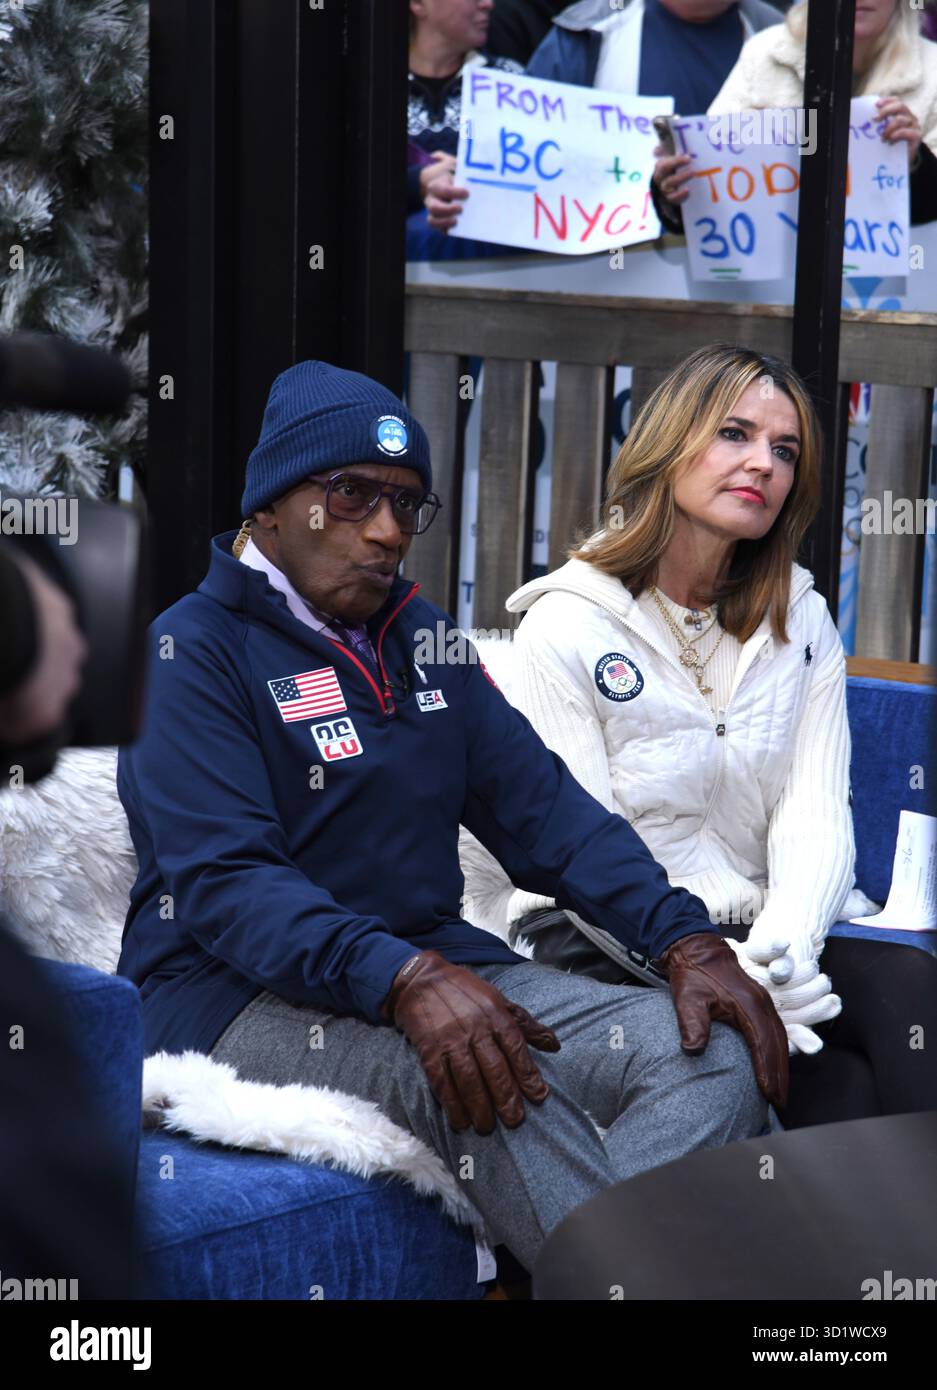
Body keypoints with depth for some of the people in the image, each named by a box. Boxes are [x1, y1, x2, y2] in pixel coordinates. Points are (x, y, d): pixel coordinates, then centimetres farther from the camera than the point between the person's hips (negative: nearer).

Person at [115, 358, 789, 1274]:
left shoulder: (424, 640, 17)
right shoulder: (191, 650, -4)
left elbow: (545, 809, 12)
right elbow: (222, 883, -17)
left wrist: (687, 941, -6)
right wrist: (406, 981, -34)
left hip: (437, 964, 7)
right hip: (241, 995, -6)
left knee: (716, 1049, -17)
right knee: (479, 1081, -38)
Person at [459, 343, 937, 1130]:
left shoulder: (801, 622, 12)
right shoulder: (567, 627, -2)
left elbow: (816, 817, 0)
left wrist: (785, 947, -22)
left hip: (772, 929, 4)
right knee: (841, 1086, -29)